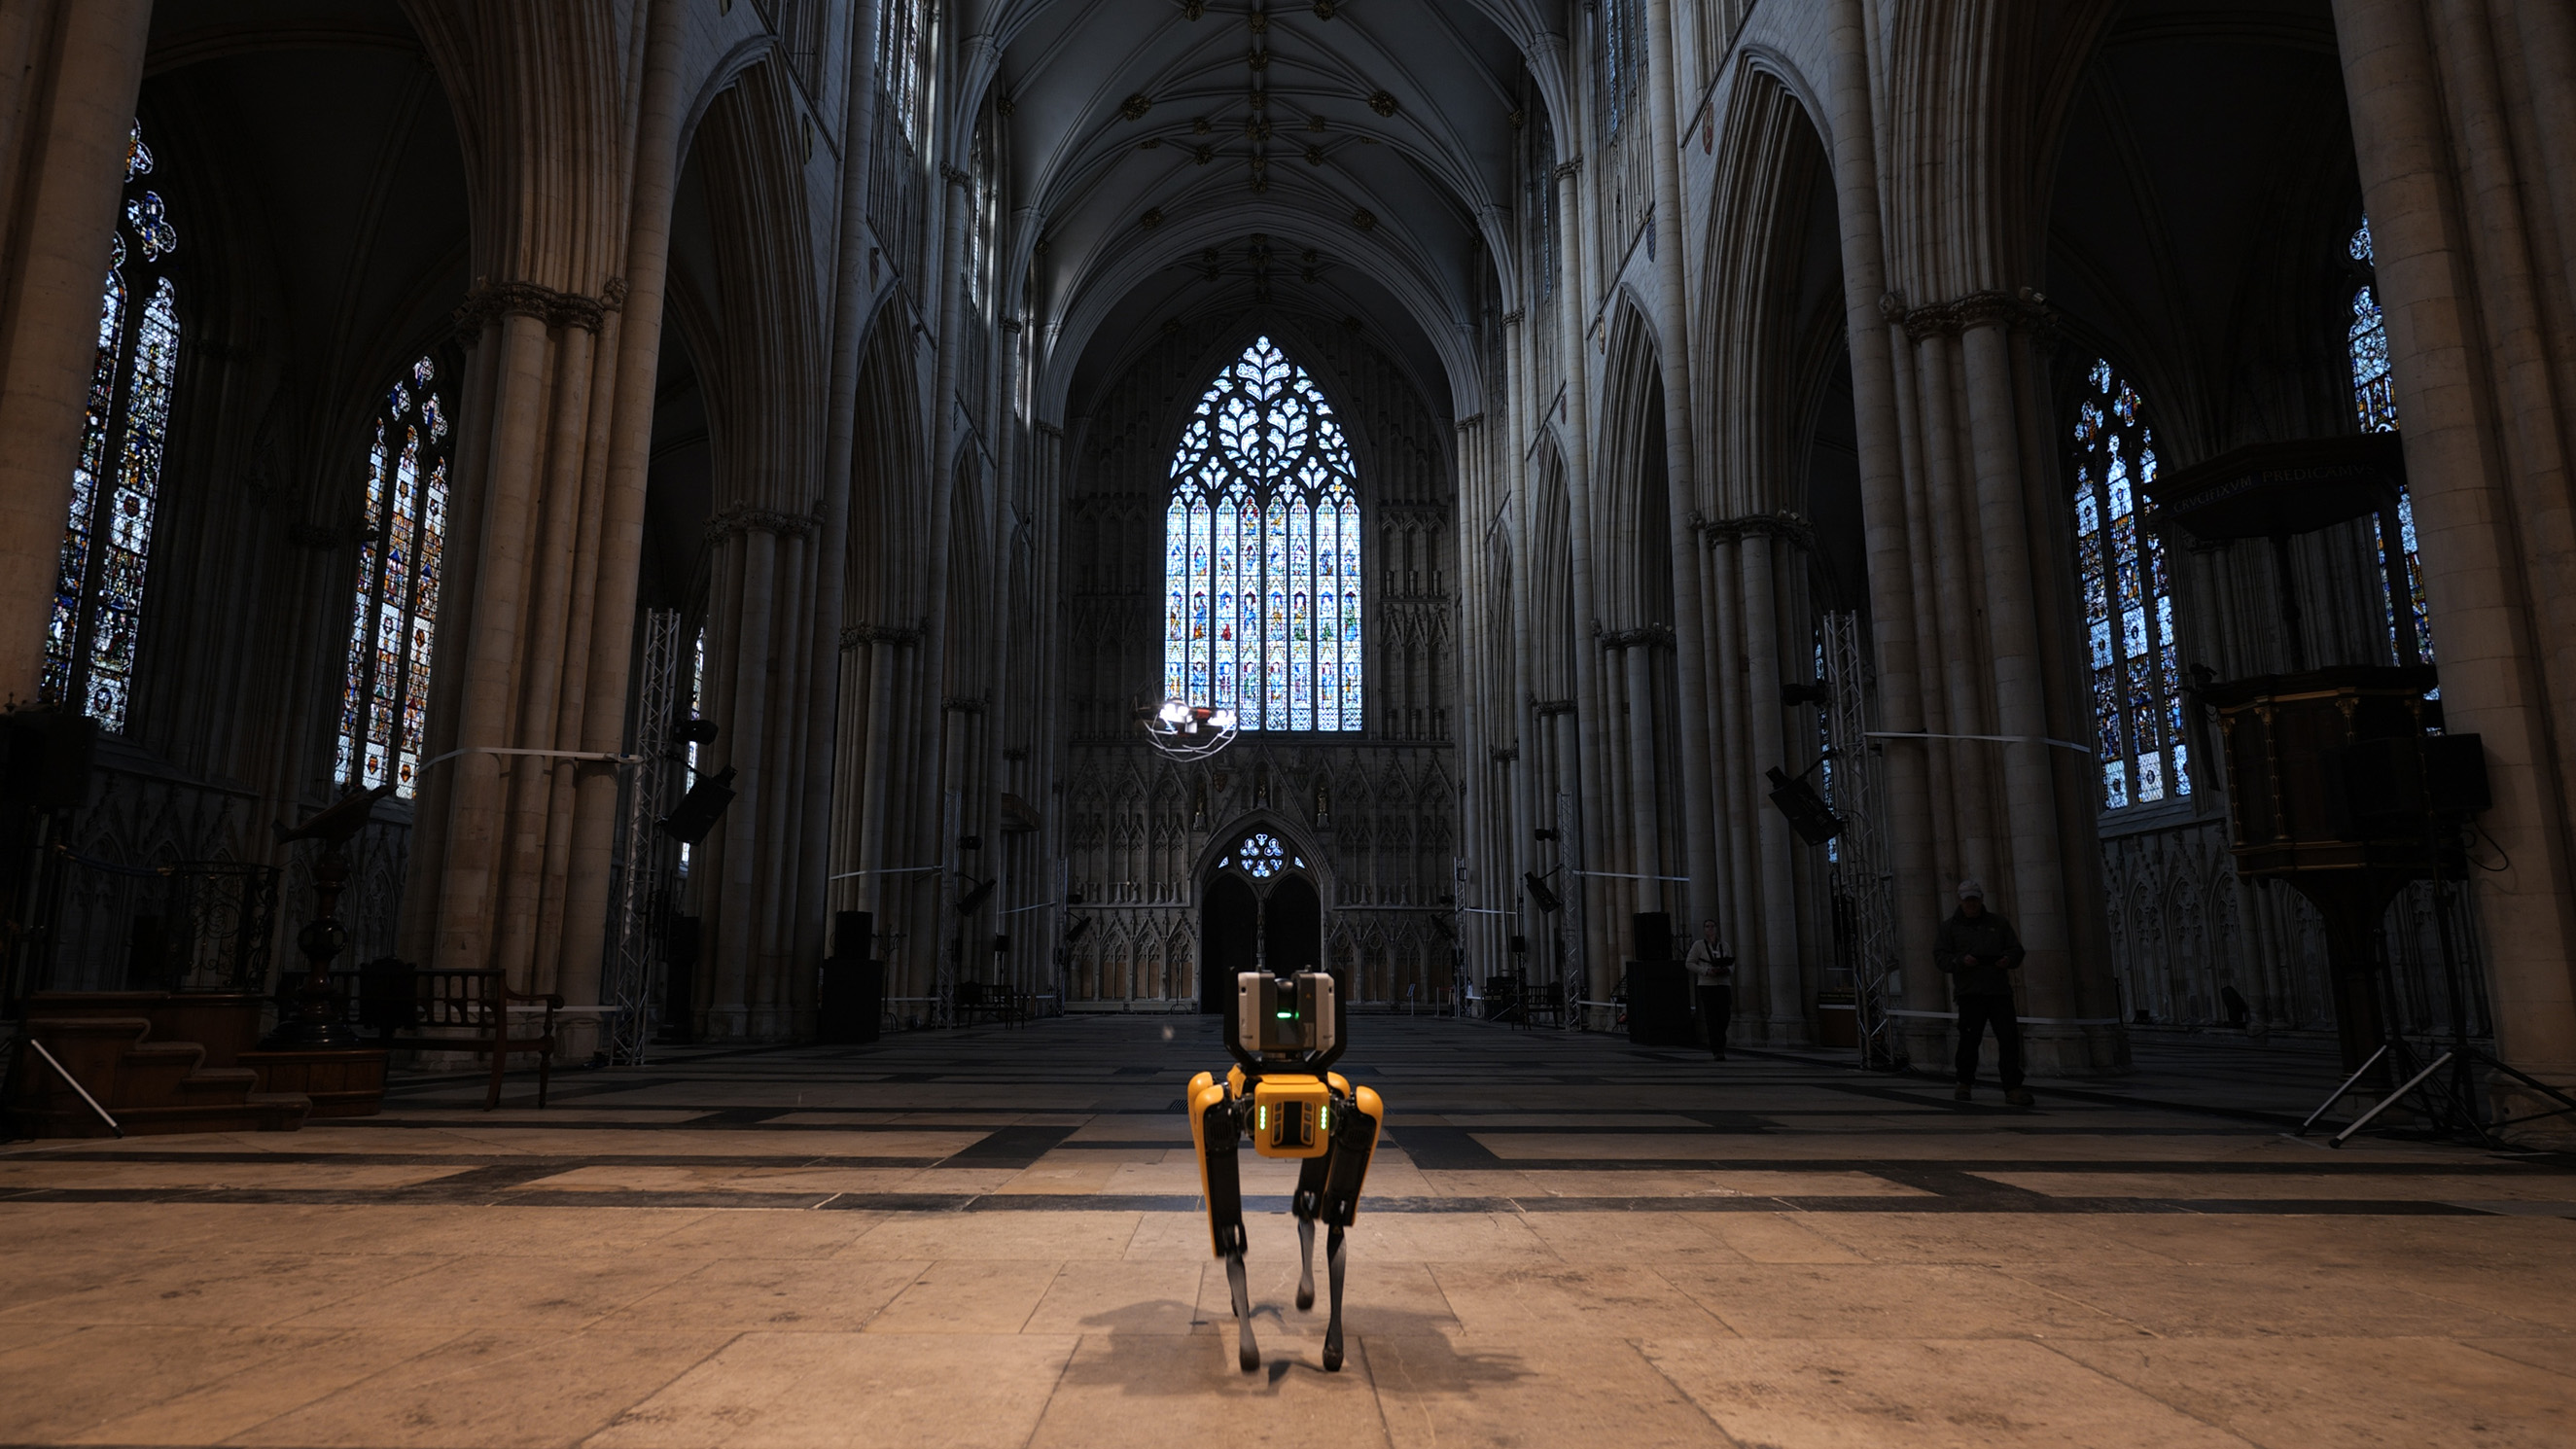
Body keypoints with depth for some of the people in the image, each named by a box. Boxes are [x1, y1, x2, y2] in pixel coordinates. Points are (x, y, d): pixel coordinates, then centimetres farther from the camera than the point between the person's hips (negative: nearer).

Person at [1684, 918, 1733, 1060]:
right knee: (1712, 1018, -11)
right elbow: (1689, 963, -1)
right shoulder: (1698, 945, 0)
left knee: (1724, 1017, -1)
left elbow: (1732, 966, 13)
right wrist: (1706, 971, -15)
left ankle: (1714, 1044, 25)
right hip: (1706, 985, -4)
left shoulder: (1724, 945, 11)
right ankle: (1718, 1051, -10)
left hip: (1723, 985, 4)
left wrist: (1726, 970, -12)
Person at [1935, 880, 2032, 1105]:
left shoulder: (1998, 923, 17)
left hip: (1999, 989, 2)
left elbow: (2016, 949, 14)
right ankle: (1965, 1083, 16)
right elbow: (1940, 957, 1)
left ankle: (2012, 1088, -4)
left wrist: (2009, 959, -10)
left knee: (2009, 1037, -7)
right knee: (1970, 1038, -3)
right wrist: (1961, 960, -18)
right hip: (1969, 991, -2)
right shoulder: (1950, 926, 10)